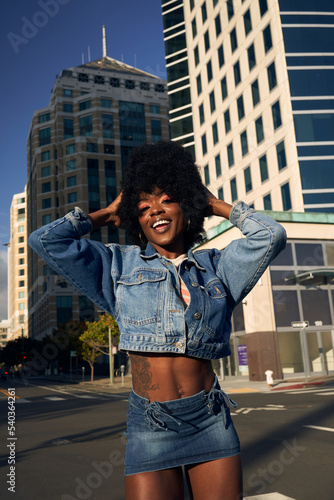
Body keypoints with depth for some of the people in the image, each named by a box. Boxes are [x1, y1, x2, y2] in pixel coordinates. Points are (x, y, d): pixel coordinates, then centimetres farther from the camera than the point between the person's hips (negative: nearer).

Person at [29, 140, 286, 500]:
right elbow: (46, 240, 3)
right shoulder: (120, 265, 7)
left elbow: (271, 235, 3)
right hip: (150, 426, -1)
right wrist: (107, 214, 12)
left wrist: (216, 206, 13)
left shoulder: (216, 267, 9)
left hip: (211, 422, 2)